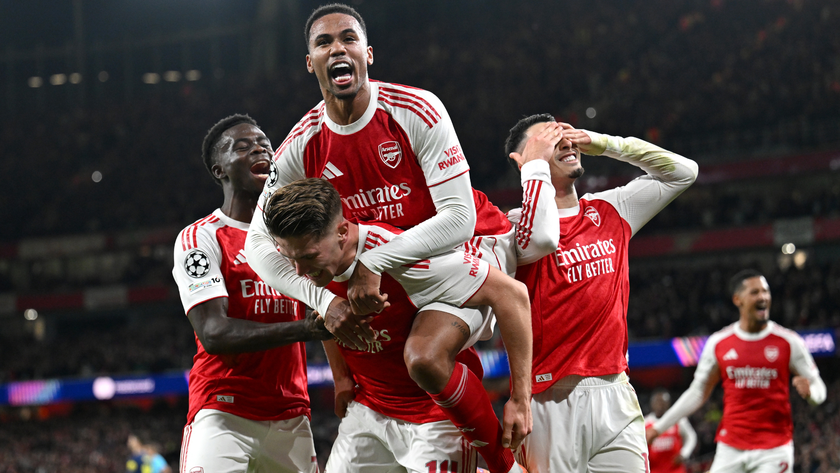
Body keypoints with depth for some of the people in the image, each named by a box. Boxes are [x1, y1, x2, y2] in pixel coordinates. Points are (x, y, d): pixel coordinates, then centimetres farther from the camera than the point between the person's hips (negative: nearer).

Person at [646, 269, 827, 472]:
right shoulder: (718, 343, 4)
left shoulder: (788, 342, -2)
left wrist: (809, 391, -21)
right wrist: (659, 427, 9)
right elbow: (697, 393, 12)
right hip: (731, 447, 2)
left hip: (774, 449, -2)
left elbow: (818, 389, 5)